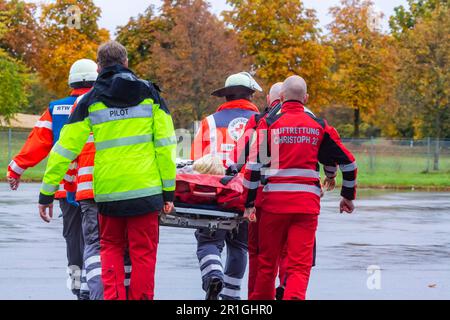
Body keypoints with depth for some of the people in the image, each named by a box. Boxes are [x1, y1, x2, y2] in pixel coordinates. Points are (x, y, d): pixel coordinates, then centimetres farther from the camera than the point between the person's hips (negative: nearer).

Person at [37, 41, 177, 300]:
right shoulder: (148, 93, 6)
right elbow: (165, 143, 1)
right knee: (143, 252, 5)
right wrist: (169, 190, 4)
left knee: (111, 248, 15)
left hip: (108, 191, 1)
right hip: (145, 188, -1)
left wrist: (47, 192, 9)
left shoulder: (90, 101, 5)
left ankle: (113, 297, 3)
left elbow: (65, 148, 3)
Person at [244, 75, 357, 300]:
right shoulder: (319, 126, 8)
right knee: (300, 265, -1)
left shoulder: (269, 124, 1)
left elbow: (255, 165, -6)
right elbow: (348, 161, 12)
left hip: (274, 200, -1)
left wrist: (249, 202, 0)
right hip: (307, 202, 1)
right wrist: (348, 196, 25)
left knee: (267, 262, 13)